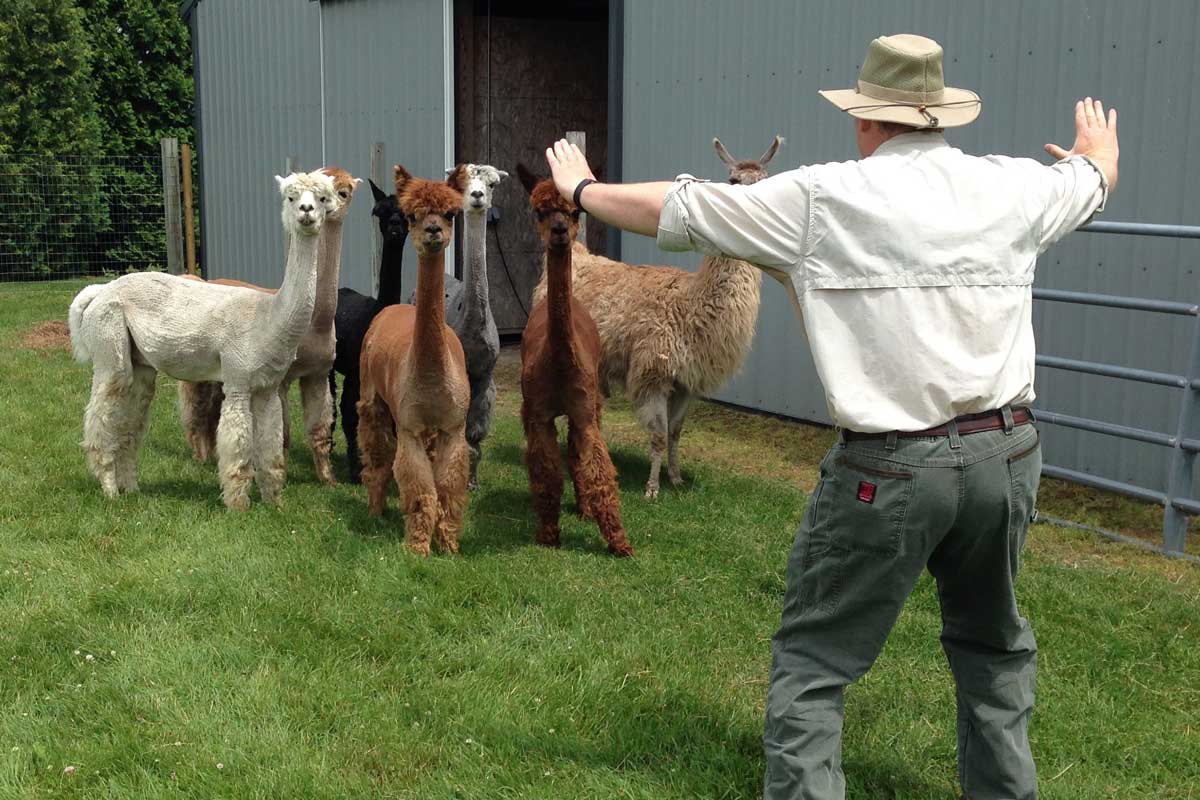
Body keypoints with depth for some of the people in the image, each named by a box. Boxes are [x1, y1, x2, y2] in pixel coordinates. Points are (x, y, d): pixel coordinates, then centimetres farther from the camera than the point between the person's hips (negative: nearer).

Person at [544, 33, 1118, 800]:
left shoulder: (826, 197, -6)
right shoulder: (1012, 186, 6)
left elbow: (673, 210, 2)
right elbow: (1093, 181, 29)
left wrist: (583, 190, 20)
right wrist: (1099, 145, 54)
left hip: (890, 469, -5)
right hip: (1008, 454, 5)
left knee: (813, 662, 7)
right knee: (994, 644, 26)